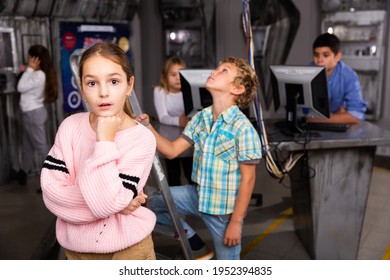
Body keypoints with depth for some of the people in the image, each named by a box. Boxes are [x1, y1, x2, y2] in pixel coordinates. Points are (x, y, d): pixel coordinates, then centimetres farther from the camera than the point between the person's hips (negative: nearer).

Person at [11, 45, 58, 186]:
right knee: (27, 146, 21)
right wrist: (29, 70, 3)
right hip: (32, 113, 10)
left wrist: (29, 69, -17)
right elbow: (26, 87, 9)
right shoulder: (38, 74, 10)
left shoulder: (39, 75, -20)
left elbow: (20, 87, -19)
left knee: (41, 147, -4)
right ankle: (22, 174, 36)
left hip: (33, 114, -10)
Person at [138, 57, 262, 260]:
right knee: (151, 202, 10)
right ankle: (198, 249, 19)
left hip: (224, 209, -6)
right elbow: (172, 150, 2)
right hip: (198, 195, 6)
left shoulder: (243, 128, -21)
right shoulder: (199, 119, -1)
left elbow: (247, 179, -18)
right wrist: (148, 127, -12)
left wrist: (236, 222, -17)